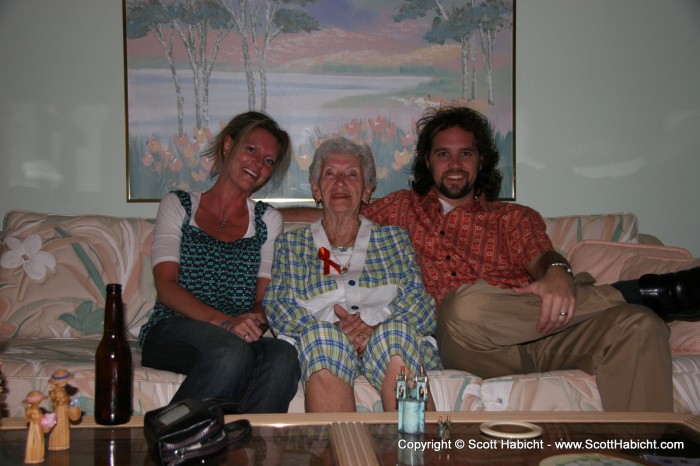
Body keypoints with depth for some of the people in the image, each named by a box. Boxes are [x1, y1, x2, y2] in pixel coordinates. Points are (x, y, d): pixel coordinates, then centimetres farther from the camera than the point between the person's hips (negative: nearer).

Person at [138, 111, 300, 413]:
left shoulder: (268, 220, 19)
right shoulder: (178, 206, 12)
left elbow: (265, 298, 11)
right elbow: (166, 286, -1)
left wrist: (257, 321, -15)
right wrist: (224, 321, -18)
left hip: (242, 340, 2)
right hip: (172, 330, -2)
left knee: (283, 355, -33)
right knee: (231, 351, -37)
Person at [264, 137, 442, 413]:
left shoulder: (394, 238, 23)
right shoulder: (290, 244, 23)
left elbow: (421, 304, 10)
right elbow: (276, 306, 7)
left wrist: (375, 321, -13)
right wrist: (332, 326, -13)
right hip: (317, 348, 0)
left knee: (395, 332, -35)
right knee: (321, 334, -36)